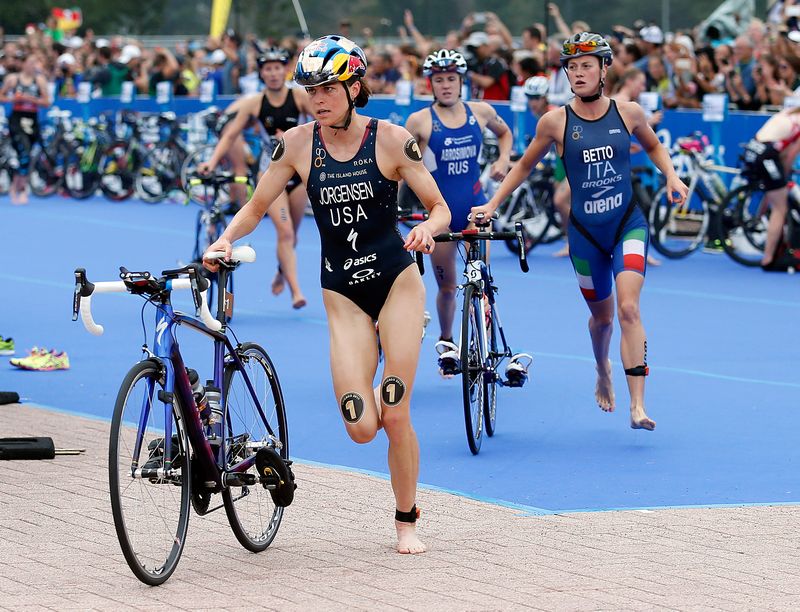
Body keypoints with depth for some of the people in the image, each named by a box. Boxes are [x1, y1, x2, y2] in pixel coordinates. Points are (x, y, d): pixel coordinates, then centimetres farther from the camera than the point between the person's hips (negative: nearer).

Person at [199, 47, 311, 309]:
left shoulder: (299, 97, -8)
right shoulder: (254, 103, -6)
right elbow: (231, 135, -7)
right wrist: (212, 161, -19)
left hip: (300, 169, 1)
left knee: (291, 233, 12)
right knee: (284, 231, -15)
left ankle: (282, 272, 41)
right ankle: (295, 290, -17)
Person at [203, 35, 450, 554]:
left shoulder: (391, 140, -9)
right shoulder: (298, 143, -4)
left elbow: (441, 208, -5)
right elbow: (256, 207, 1)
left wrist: (427, 229, -28)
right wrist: (226, 239, -18)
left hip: (397, 280, -2)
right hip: (343, 292, 2)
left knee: (396, 417, -7)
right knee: (361, 429, -10)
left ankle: (407, 521, 13)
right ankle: (372, 395, 28)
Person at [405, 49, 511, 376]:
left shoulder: (480, 112, 1)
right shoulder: (420, 121, -7)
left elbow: (504, 133, 22)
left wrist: (503, 159, 4)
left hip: (474, 206, 1)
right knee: (447, 285, 8)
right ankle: (446, 342, 31)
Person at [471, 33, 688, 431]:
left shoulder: (628, 113, -4)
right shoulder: (555, 122, -6)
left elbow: (653, 146, 16)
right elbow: (525, 165, 9)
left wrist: (671, 176, -2)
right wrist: (491, 205, 5)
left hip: (628, 223, -1)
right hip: (585, 231, 1)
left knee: (628, 308, -18)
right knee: (602, 316, 13)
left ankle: (637, 406, -21)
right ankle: (603, 374, 47)